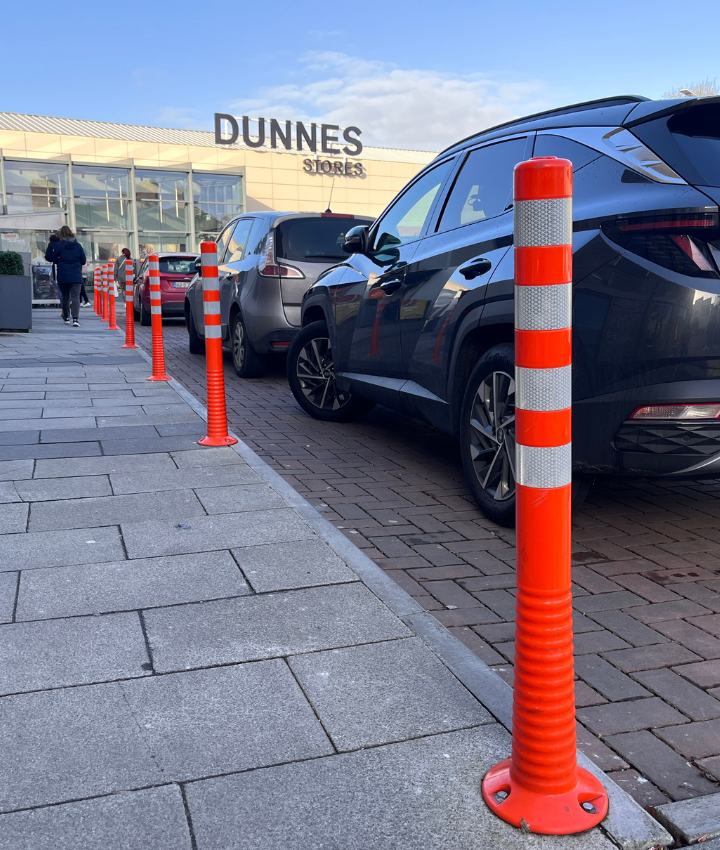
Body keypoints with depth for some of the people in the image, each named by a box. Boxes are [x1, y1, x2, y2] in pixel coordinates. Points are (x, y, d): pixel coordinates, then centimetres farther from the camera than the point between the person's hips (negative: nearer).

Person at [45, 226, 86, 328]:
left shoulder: (58, 245, -2)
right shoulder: (78, 245, 4)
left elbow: (49, 258, 1)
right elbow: (83, 261, 8)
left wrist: (51, 245, 11)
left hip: (63, 276, 0)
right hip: (76, 276, 0)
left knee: (65, 297, 16)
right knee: (75, 296, -7)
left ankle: (66, 318, 27)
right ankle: (75, 319, -24)